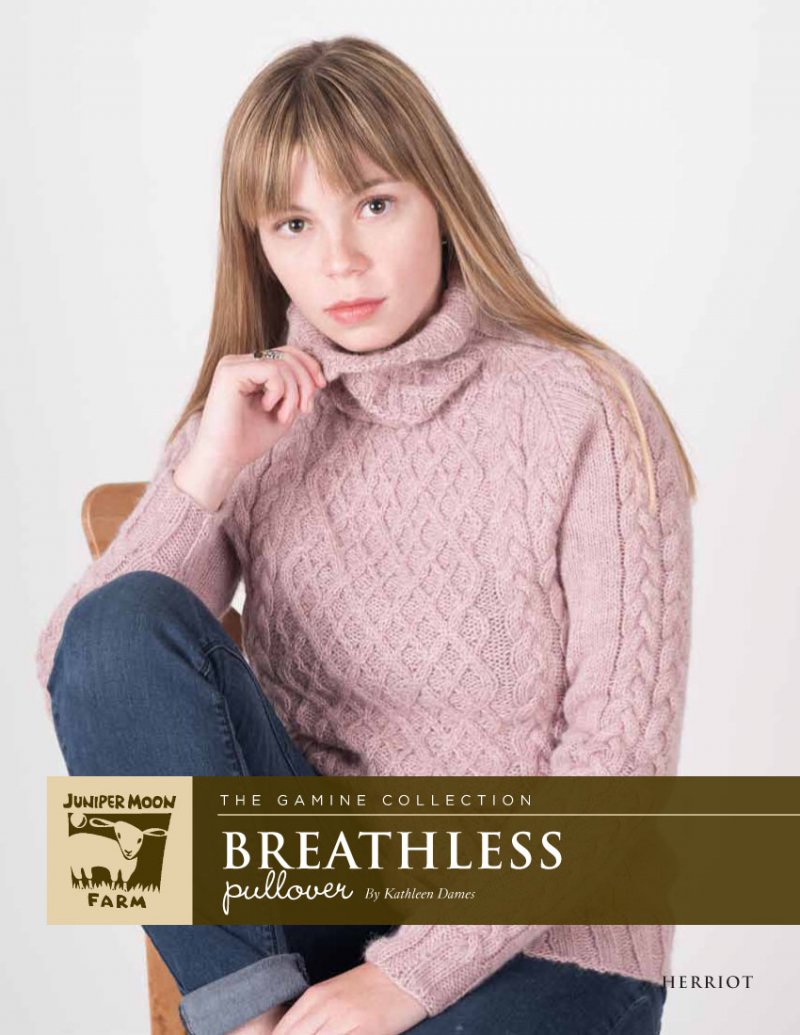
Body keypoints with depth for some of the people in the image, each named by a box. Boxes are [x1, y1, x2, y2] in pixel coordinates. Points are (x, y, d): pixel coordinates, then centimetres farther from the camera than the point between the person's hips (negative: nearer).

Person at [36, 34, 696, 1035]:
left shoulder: (588, 412, -9)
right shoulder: (254, 416, 4)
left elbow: (623, 751, -12)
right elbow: (74, 676, -4)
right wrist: (209, 473, -16)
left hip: (529, 932, -4)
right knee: (122, 625, -21)